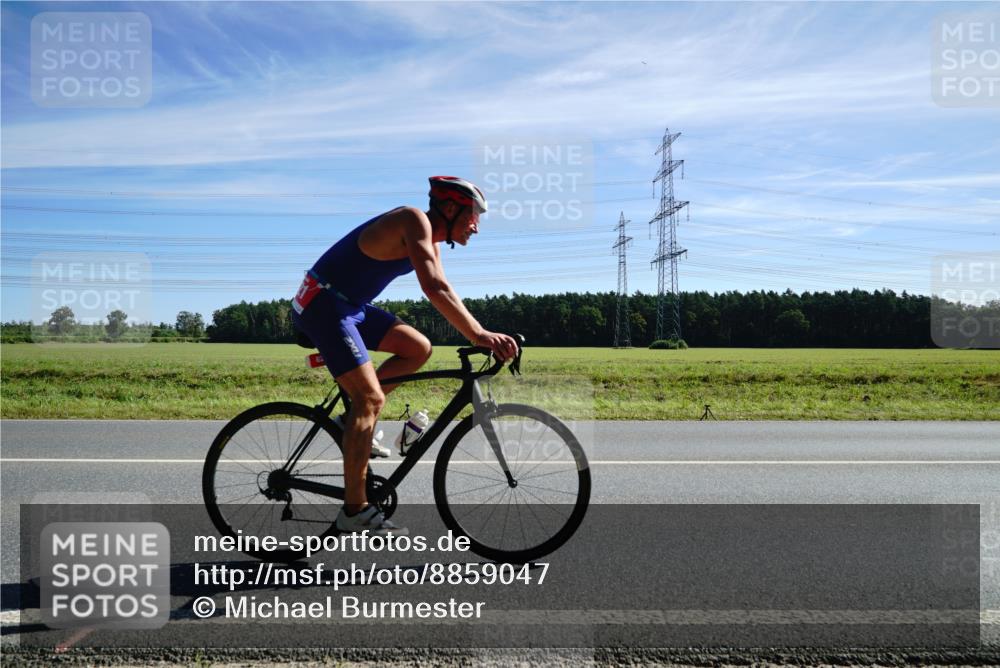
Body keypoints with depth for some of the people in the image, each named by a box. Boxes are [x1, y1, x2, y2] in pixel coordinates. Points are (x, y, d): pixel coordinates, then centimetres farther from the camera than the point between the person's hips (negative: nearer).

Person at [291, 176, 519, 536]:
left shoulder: (430, 242, 12)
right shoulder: (415, 221, -18)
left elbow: (443, 294, 11)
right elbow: (435, 289, -31)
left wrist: (481, 337, 1)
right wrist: (479, 335, -37)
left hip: (349, 306, 10)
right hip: (323, 302, -10)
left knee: (419, 349, 3)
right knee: (371, 398, -15)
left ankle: (355, 418, 9)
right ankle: (354, 510, -8)